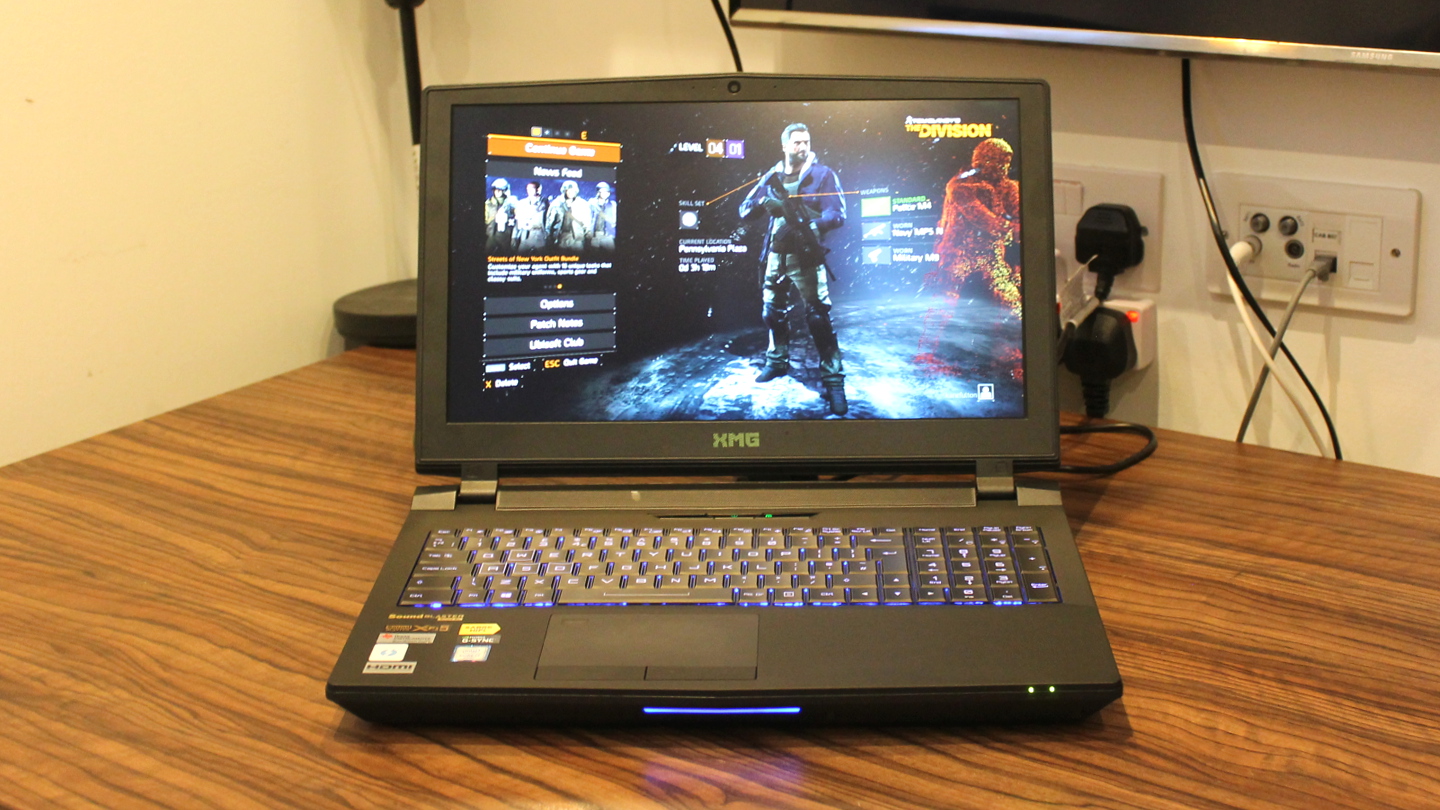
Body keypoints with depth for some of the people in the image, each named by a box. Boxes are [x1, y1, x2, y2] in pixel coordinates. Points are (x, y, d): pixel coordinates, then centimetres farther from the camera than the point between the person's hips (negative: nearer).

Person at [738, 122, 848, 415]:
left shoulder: (822, 174, -3)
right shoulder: (771, 177, 10)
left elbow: (837, 214, -11)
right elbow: (745, 210, 7)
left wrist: (812, 225, -29)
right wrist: (764, 203, -15)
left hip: (806, 256, -5)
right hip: (776, 253, 5)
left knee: (818, 318, -12)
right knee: (772, 312, 16)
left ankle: (833, 380, -9)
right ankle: (777, 361, 38)